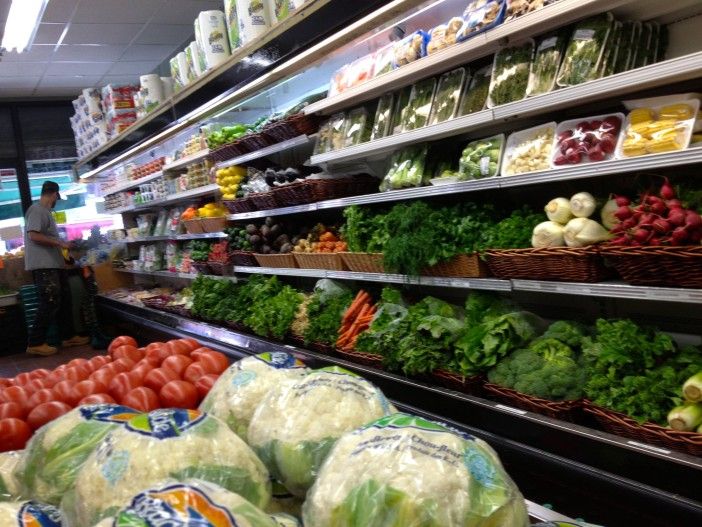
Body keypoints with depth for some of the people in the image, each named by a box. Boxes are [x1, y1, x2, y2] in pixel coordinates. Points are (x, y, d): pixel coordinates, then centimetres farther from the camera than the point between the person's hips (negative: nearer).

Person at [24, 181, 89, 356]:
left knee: (63, 301, 14)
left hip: (54, 265, 10)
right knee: (50, 303, -10)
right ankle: (35, 343, -5)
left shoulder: (45, 211, 18)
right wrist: (59, 243, -17)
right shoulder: (37, 210, -11)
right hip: (44, 266, -10)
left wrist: (63, 244, 20)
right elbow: (34, 235, -21)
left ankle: (68, 337, 23)